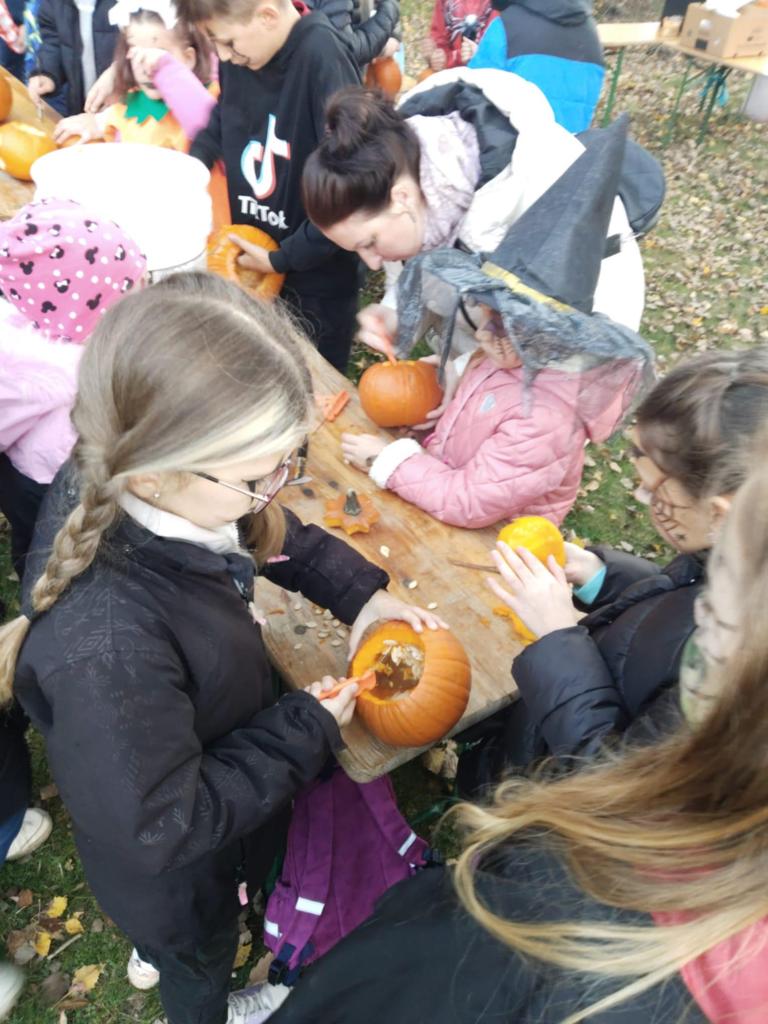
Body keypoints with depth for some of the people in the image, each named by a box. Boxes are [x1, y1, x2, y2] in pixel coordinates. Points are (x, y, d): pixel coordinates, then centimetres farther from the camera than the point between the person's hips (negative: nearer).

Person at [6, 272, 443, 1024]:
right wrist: (306, 729, -26)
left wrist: (356, 591, -15)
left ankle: (154, 956, 73)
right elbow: (160, 827, -32)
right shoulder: (107, 645, -48)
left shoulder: (145, 488, -25)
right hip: (173, 869, -6)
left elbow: (273, 535, -4)